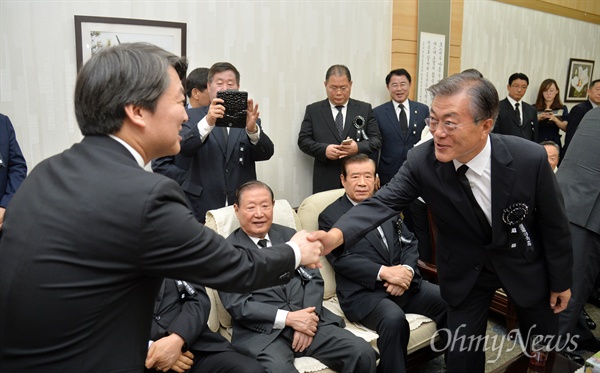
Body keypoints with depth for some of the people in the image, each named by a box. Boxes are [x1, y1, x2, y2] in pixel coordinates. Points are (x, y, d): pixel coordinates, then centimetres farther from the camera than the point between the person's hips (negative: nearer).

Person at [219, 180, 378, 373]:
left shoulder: (289, 235, 14)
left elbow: (314, 278, 8)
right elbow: (237, 305, -7)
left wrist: (307, 319, -9)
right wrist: (288, 318, -15)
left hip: (307, 321, 4)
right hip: (263, 332, -4)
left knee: (363, 352, -15)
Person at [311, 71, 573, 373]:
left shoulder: (530, 158, -26)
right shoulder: (421, 161, -24)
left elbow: (553, 223, -12)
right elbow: (384, 201, -27)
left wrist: (561, 280, 0)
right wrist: (337, 234, -46)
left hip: (525, 264, 1)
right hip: (466, 270, 0)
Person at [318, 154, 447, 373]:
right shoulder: (330, 216, 1)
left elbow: (409, 243, 13)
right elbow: (341, 259, -10)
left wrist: (406, 270, -9)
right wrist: (384, 272, -20)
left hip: (404, 283, 6)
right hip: (362, 292, -5)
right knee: (394, 319, -34)